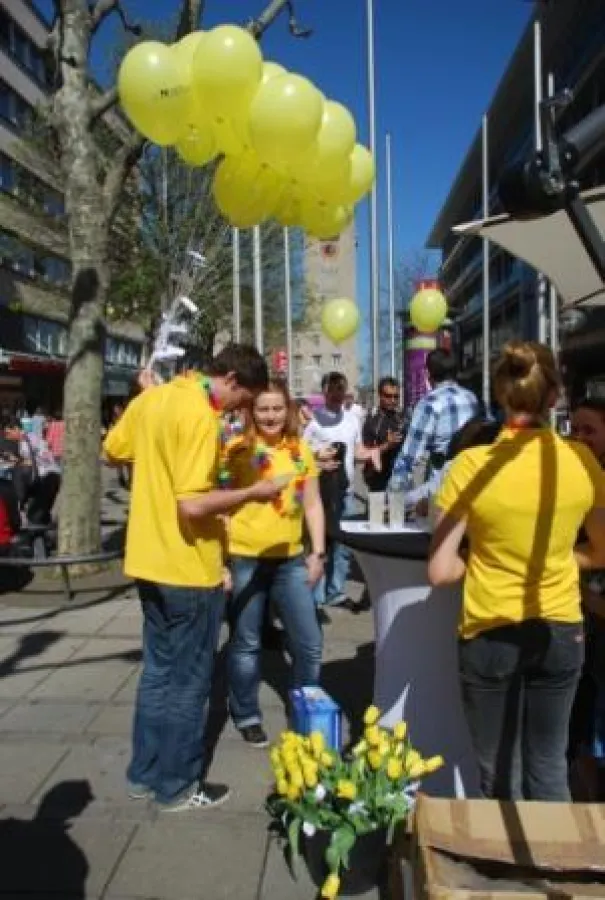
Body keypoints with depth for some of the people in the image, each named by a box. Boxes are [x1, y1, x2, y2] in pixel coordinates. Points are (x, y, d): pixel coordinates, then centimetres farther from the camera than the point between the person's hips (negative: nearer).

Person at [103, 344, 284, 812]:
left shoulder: (151, 398, 5)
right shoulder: (201, 415, -21)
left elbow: (113, 452, 18)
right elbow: (193, 506, -27)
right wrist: (252, 493, -15)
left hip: (150, 561, 8)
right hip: (188, 568, -8)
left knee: (158, 670, 20)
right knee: (188, 680, 8)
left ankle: (144, 773, 33)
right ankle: (178, 786, 23)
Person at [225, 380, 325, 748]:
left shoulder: (301, 450, 6)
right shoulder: (239, 449, -6)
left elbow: (312, 504, 10)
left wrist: (318, 552, 5)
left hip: (291, 559, 4)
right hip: (245, 558, -3)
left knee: (310, 644, 9)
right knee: (246, 644, 10)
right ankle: (247, 716, 30)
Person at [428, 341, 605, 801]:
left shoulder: (472, 465, -17)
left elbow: (441, 570, -15)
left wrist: (482, 561, 2)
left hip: (491, 636, -3)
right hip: (561, 633, 3)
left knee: (500, 774, 15)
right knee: (549, 768, 20)